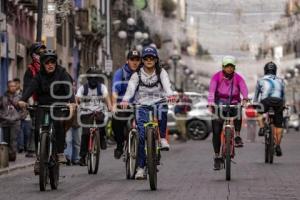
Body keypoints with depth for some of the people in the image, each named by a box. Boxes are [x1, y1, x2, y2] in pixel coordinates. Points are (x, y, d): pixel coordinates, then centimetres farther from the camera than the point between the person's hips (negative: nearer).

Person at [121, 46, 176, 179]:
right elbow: (131, 87, -15)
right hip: (142, 106, 0)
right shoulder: (137, 75, 2)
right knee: (141, 136, -10)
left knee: (162, 109, -37)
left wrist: (170, 94, -39)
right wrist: (125, 100, -35)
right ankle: (140, 167, -3)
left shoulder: (161, 73, 2)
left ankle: (162, 138, -19)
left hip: (157, 103, 0)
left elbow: (166, 84, -17)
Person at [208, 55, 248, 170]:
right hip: (219, 105, 0)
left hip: (233, 104, 0)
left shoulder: (238, 78, -1)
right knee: (216, 132, -6)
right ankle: (217, 157, 3)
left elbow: (244, 88, -17)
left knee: (238, 113, -36)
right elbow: (212, 90, -18)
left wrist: (245, 99, -39)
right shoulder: (217, 77, -4)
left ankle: (237, 136, -23)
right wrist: (211, 103, -34)